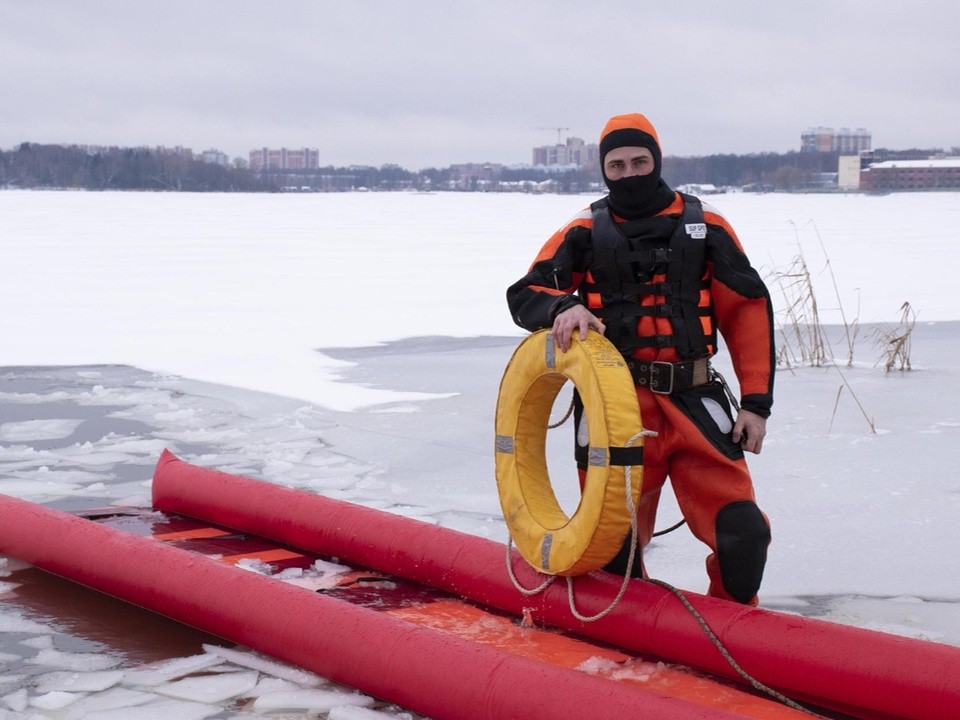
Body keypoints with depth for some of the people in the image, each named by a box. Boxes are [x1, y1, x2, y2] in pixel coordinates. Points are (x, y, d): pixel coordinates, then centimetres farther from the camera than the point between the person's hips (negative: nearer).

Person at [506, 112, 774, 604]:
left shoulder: (703, 226, 8)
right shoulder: (584, 233, 7)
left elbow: (749, 308, 9)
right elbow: (524, 293, 5)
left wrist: (757, 402, 3)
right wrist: (562, 307, -19)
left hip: (694, 402, 0)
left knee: (744, 534, -8)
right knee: (614, 547, 0)